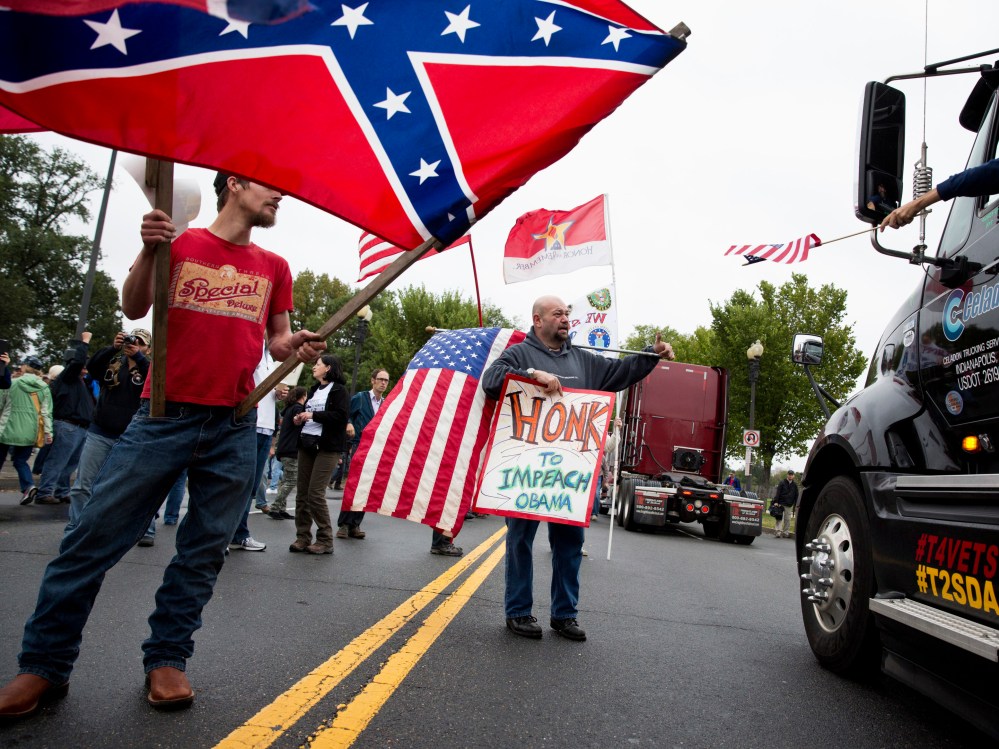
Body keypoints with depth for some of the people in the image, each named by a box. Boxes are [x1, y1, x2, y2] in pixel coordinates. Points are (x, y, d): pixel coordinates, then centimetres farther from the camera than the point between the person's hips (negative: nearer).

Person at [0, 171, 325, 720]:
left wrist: (296, 346, -7)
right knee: (95, 535, -3)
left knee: (203, 551, 4)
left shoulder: (274, 267, 14)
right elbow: (134, 309, 0)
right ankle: (45, 665, 11)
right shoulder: (179, 243, 8)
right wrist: (149, 251, -17)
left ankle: (166, 660, 16)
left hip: (234, 429, 2)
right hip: (164, 417, -2)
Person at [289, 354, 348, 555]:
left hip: (327, 447, -7)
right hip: (306, 444, 8)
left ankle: (325, 540, 0)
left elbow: (340, 416, -14)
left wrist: (313, 415, -16)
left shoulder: (338, 390, -2)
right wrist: (300, 418, 9)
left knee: (315, 493, -11)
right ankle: (303, 537, 13)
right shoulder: (313, 390, 21)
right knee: (302, 493, 5)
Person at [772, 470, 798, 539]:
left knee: (787, 520, 6)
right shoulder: (782, 483, 0)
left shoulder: (794, 485, 10)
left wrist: (795, 504, 8)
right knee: (780, 519, -8)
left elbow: (796, 496, 15)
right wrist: (776, 502, -12)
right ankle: (778, 532, -11)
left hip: (789, 505, 4)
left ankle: (786, 533, 12)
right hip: (781, 504, -4)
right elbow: (777, 493, -4)